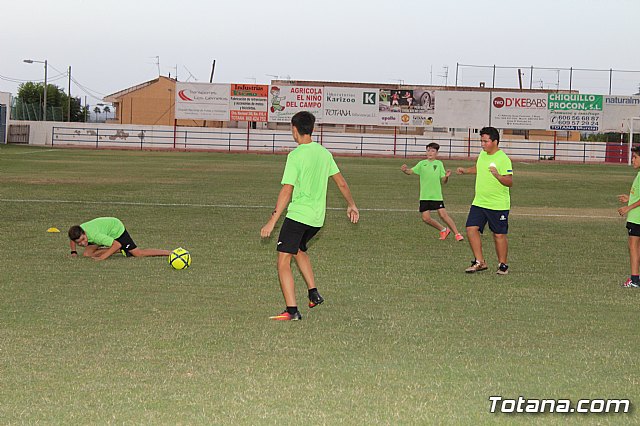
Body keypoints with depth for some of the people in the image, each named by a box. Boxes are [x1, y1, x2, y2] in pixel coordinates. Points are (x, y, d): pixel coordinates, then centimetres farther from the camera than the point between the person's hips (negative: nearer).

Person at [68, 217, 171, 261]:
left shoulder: (94, 235, -41)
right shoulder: (77, 232, -21)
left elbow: (117, 244, -40)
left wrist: (102, 257, -40)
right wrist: (73, 252, -5)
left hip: (116, 228, -8)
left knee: (138, 253, -13)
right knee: (87, 253, -3)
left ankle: (169, 253, -5)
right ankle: (119, 251, 8)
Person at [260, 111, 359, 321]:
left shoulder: (295, 156, -13)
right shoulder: (324, 153, 7)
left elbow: (287, 191, -18)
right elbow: (341, 183, 14)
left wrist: (272, 222, -16)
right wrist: (351, 205, 30)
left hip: (297, 215, -7)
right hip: (317, 217, 8)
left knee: (283, 262, -4)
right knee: (299, 249, 31)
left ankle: (292, 310, -12)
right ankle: (313, 293, 25)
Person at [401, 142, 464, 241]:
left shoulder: (439, 163, 4)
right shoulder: (422, 163, 8)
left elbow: (443, 181, 2)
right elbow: (411, 171, -2)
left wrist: (446, 176, -20)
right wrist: (405, 170, -23)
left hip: (436, 195, -3)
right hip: (424, 196, 3)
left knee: (443, 215, -13)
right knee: (426, 218, -3)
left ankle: (457, 233, -3)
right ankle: (443, 230, 17)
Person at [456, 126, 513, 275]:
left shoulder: (503, 159, -16)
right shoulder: (482, 154, 9)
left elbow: (509, 182, -21)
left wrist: (497, 175, -37)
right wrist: (465, 171, 19)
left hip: (498, 205, -7)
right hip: (479, 202, 7)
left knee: (499, 235, 2)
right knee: (471, 229, -3)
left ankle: (503, 265, 17)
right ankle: (479, 262, 6)